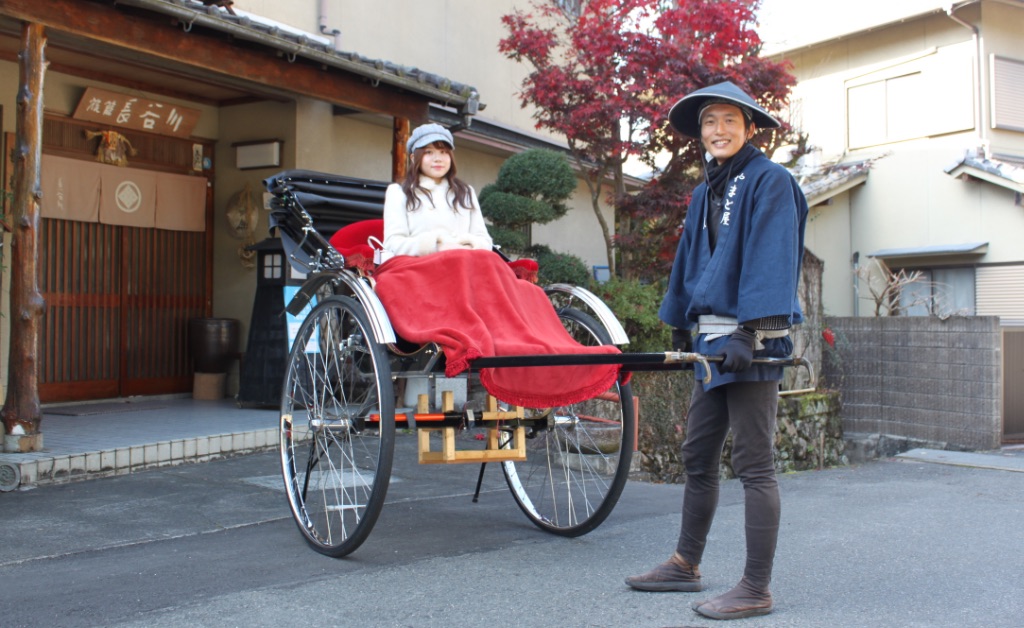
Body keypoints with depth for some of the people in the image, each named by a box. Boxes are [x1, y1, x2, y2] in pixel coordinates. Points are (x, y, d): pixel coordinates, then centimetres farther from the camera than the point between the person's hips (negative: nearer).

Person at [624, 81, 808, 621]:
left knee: (753, 465, -4)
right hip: (712, 339, 9)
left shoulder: (769, 181, -7)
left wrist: (746, 332, -25)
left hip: (753, 337, -8)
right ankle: (686, 565, 27)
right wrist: (681, 328, 21)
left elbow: (769, 260, -18)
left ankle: (756, 590, 5)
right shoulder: (706, 191, 18)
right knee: (697, 457, 14)